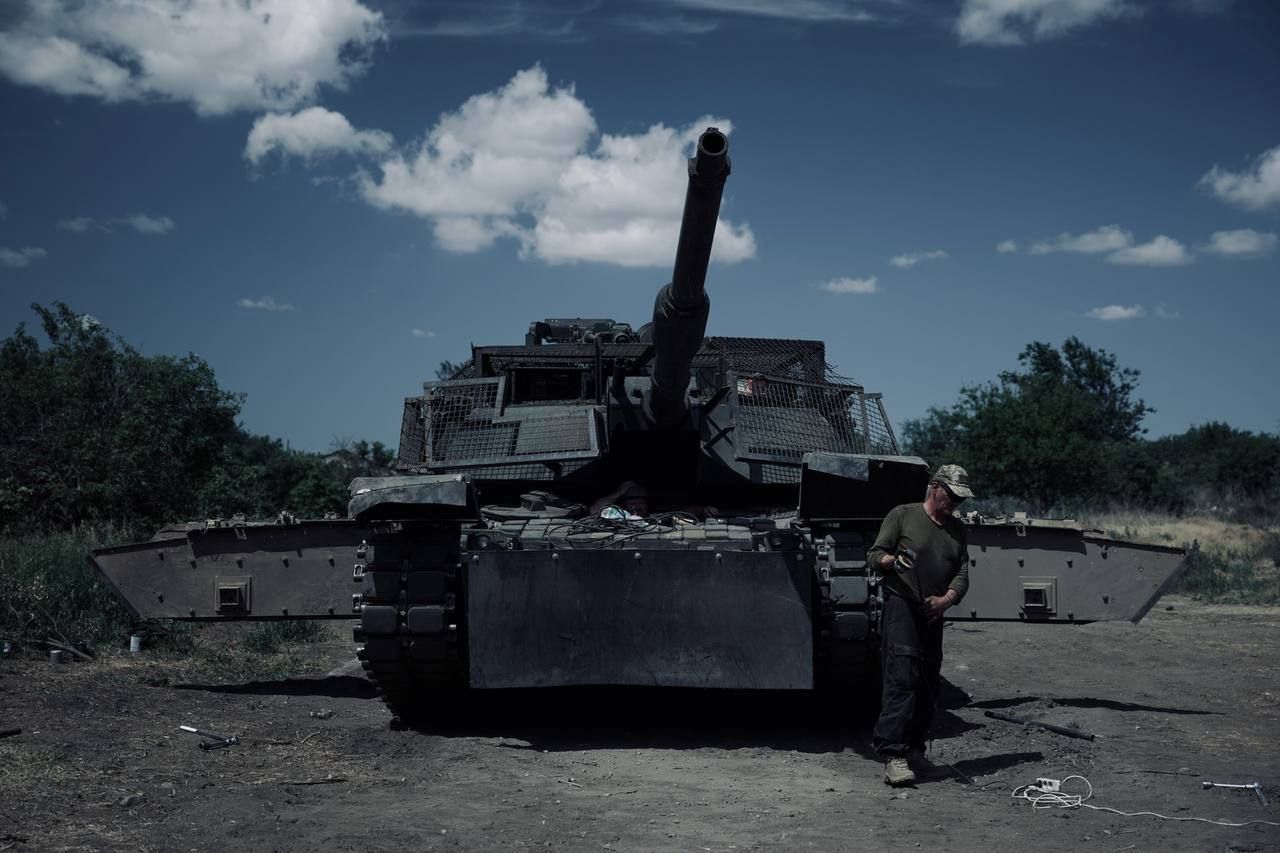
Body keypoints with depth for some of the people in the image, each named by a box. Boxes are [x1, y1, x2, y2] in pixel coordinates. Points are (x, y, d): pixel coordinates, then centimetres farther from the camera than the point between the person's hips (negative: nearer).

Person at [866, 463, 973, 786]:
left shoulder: (957, 529, 18)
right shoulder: (903, 515, 3)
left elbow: (962, 572, 10)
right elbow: (873, 554, 0)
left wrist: (947, 599, -10)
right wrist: (892, 560, -23)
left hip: (933, 614, 6)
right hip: (901, 605, -6)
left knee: (929, 684, 7)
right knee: (902, 677, -18)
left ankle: (914, 750, 18)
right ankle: (893, 754, -23)